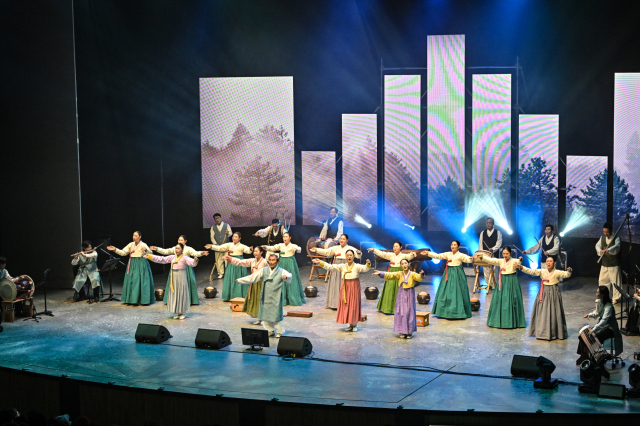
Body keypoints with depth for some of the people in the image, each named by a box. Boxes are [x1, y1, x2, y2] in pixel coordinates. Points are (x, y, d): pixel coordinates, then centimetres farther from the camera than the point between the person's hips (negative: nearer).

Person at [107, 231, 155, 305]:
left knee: (141, 281, -7)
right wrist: (115, 250, -1)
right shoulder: (131, 245, 9)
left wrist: (146, 250, -41)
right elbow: (123, 252, 11)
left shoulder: (143, 245, -6)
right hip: (132, 265, 5)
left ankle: (143, 300, -2)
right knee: (131, 281, 3)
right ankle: (132, 299, 8)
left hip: (141, 265, -5)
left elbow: (150, 253, -19)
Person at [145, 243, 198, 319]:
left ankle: (182, 313, 7)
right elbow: (162, 259, 12)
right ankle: (178, 313, 15)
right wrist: (150, 256, 11)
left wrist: (195, 261, -46)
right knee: (174, 294, 7)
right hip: (173, 278, 6)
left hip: (181, 278, -6)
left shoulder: (184, 258, -6)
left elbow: (191, 262, -22)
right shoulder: (172, 257, 10)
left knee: (181, 294, -2)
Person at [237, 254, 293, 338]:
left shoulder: (281, 271, -5)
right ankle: (270, 331, 24)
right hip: (265, 297, 4)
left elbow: (289, 275, -23)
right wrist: (240, 280, 9)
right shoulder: (264, 270, 8)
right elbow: (252, 277, 11)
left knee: (276, 314, -2)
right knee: (265, 314, 8)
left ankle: (279, 332, 14)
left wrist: (286, 276, -47)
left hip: (276, 298, -4)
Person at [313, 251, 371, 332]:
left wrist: (368, 264, -49)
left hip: (354, 288, -4)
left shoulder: (357, 266, -8)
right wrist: (320, 263, -5)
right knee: (346, 306, 5)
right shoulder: (342, 266, 3)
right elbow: (330, 267, 1)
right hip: (345, 288, 4)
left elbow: (364, 268, -26)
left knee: (354, 306, -1)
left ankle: (355, 325, 12)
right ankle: (350, 325, 16)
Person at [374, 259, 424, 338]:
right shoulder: (399, 274, 1)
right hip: (401, 295, 2)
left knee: (409, 313, 1)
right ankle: (402, 332, 12)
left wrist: (421, 275, -47)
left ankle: (410, 332, 11)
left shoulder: (412, 274, -5)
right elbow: (390, 275, -10)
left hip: (410, 295, -2)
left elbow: (418, 277, -23)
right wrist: (380, 273, -24)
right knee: (401, 313, 3)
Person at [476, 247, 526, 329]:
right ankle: (500, 321, 14)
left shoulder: (514, 261, -6)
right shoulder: (500, 261, 5)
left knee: (511, 301, -4)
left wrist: (520, 260, -50)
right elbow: (491, 260, -7)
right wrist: (482, 257, -22)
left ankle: (512, 321, 3)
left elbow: (518, 262, -26)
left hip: (512, 283, -4)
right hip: (502, 282, 4)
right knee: (499, 300, 5)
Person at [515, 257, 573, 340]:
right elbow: (531, 271, -5)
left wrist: (569, 271, -41)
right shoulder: (542, 271, 1)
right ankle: (542, 332, 15)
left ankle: (554, 333, 10)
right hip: (543, 293, 3)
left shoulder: (557, 272, -6)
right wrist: (521, 267, -16)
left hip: (553, 293, -3)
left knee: (554, 313, 0)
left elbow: (566, 274, -19)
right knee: (542, 312, 6)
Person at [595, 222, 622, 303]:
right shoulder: (602, 238, 6)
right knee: (602, 280, 12)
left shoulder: (616, 238, -13)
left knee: (615, 281, -2)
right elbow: (598, 245, 3)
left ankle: (616, 298, 9)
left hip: (614, 264, -6)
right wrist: (600, 250, -21)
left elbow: (617, 246, -31)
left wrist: (608, 250, -49)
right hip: (604, 264, 6)